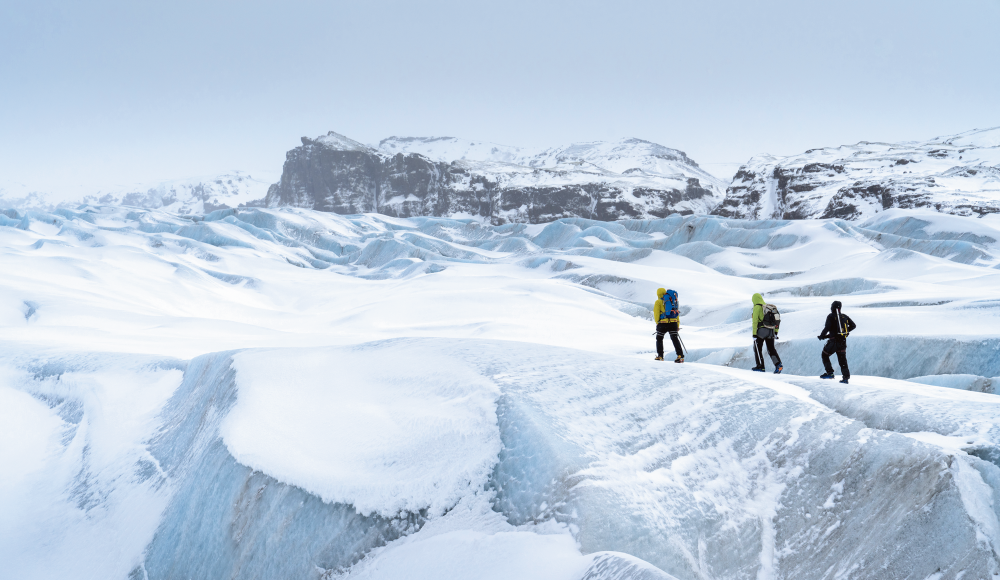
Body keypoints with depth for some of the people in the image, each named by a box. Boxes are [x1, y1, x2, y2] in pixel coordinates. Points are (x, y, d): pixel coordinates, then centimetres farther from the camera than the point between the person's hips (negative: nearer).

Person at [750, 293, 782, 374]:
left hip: (761, 331, -6)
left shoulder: (757, 307, -7)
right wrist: (776, 332, 19)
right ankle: (778, 364, -4)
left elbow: (755, 321, -14)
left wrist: (754, 334, -15)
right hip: (771, 331, 6)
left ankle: (760, 366, 3)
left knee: (757, 348, 7)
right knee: (771, 349, 12)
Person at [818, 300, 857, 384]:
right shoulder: (844, 316, 10)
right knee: (842, 359, 12)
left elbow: (827, 327, -17)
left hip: (834, 340, -5)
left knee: (825, 355, 13)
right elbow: (853, 325, 13)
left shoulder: (831, 316, -7)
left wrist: (822, 336, -3)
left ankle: (830, 373, 3)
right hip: (843, 341, 5)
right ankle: (846, 377, 6)